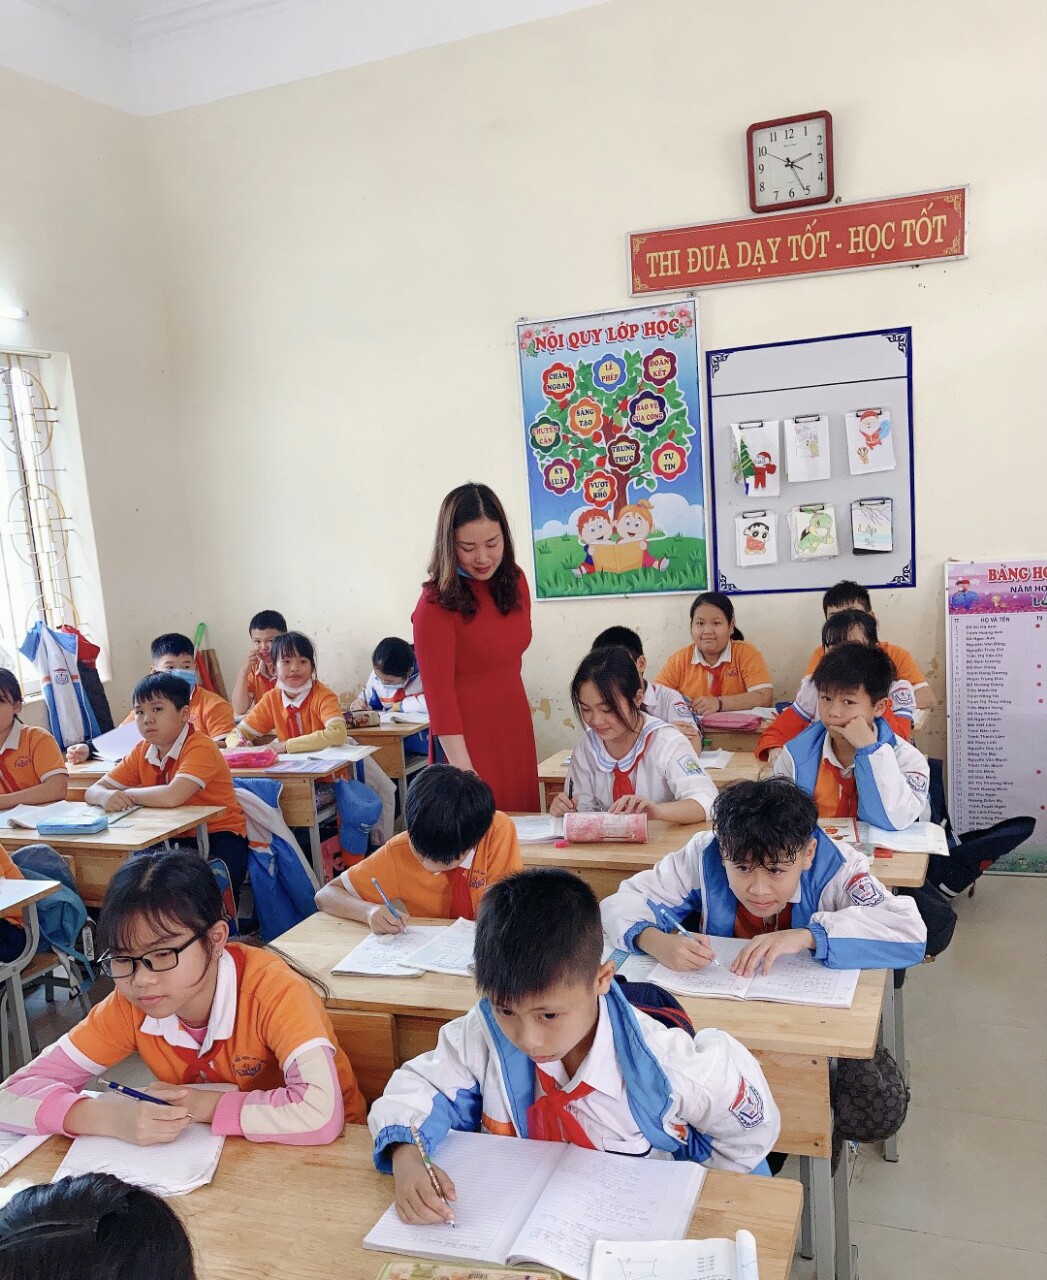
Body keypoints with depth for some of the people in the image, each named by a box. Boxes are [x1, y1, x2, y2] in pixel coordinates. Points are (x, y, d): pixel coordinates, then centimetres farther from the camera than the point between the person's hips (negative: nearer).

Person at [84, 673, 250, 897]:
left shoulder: (201, 748, -18)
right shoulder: (142, 752, 5)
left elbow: (172, 796, -32)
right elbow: (92, 792, 6)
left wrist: (127, 795, -14)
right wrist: (106, 797, -19)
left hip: (218, 836, -6)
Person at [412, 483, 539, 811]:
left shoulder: (514, 580, 1)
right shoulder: (436, 606, -18)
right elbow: (439, 696, -21)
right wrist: (464, 772, -26)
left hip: (516, 729, 6)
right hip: (466, 739, -6)